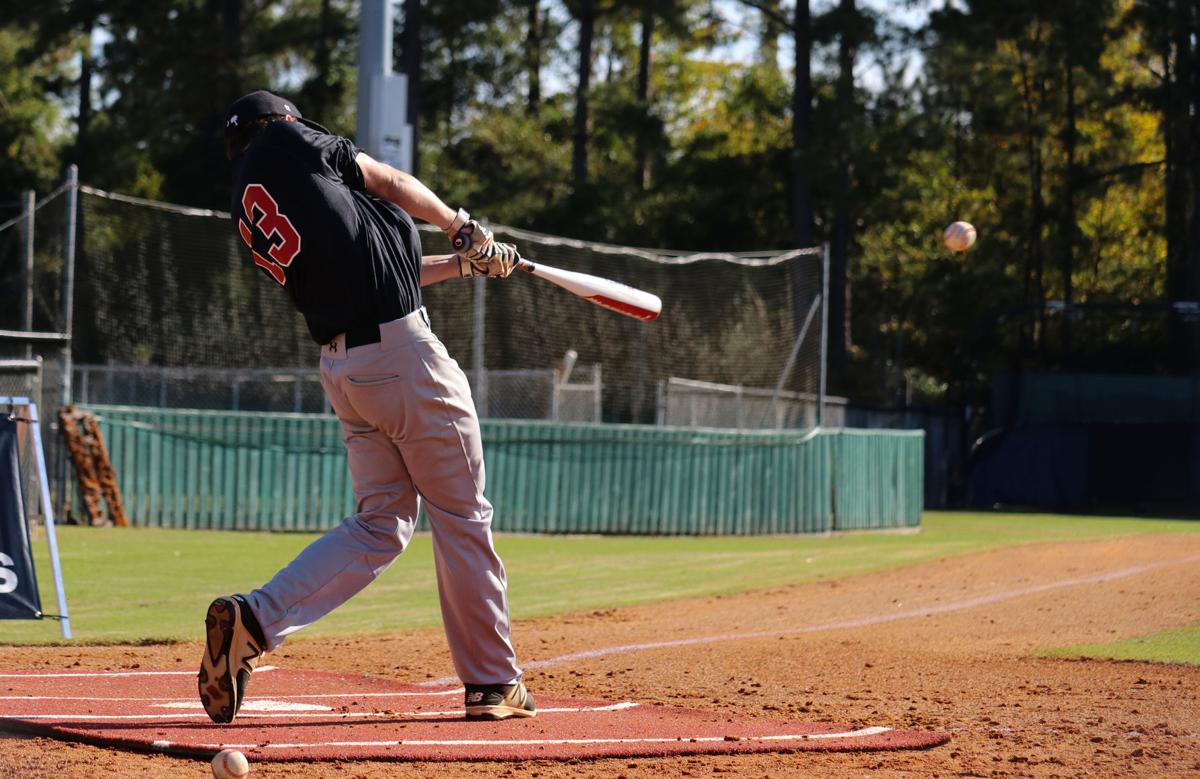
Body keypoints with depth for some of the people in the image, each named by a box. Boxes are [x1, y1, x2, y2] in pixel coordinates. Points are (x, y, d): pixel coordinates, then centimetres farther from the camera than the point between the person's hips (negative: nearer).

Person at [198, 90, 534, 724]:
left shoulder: (250, 215, 17)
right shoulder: (282, 139, -1)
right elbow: (391, 184, 6)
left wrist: (464, 263, 26)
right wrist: (464, 229, 22)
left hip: (342, 368, 7)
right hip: (403, 352, -7)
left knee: (380, 525, 11)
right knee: (461, 516, 4)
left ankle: (253, 618, -6)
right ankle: (492, 684, 10)